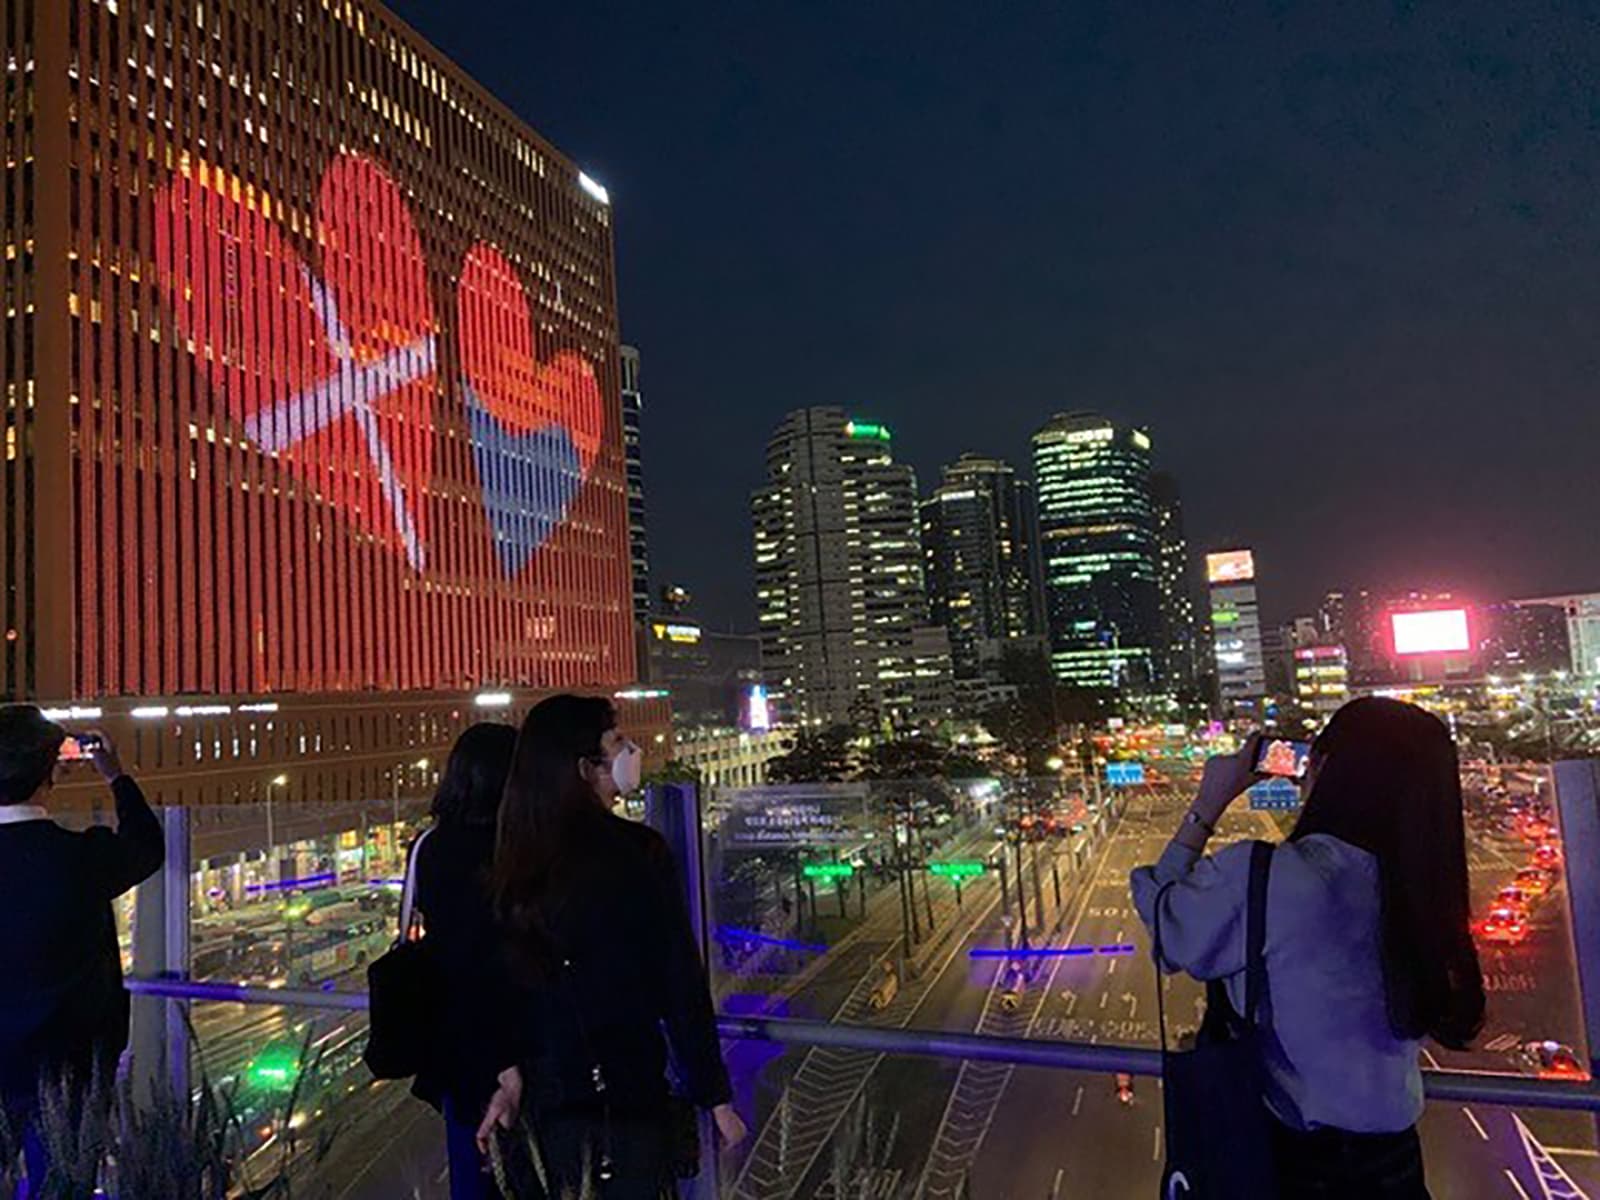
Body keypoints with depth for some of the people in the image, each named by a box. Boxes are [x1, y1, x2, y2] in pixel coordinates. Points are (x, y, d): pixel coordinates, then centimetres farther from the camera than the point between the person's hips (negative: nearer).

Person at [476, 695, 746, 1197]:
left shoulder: (518, 858, -4)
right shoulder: (638, 850, -18)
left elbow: (513, 975, -1)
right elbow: (680, 981, -15)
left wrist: (512, 1071, 5)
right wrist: (714, 1094, -8)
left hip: (547, 1086, 5)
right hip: (628, 1085, -5)